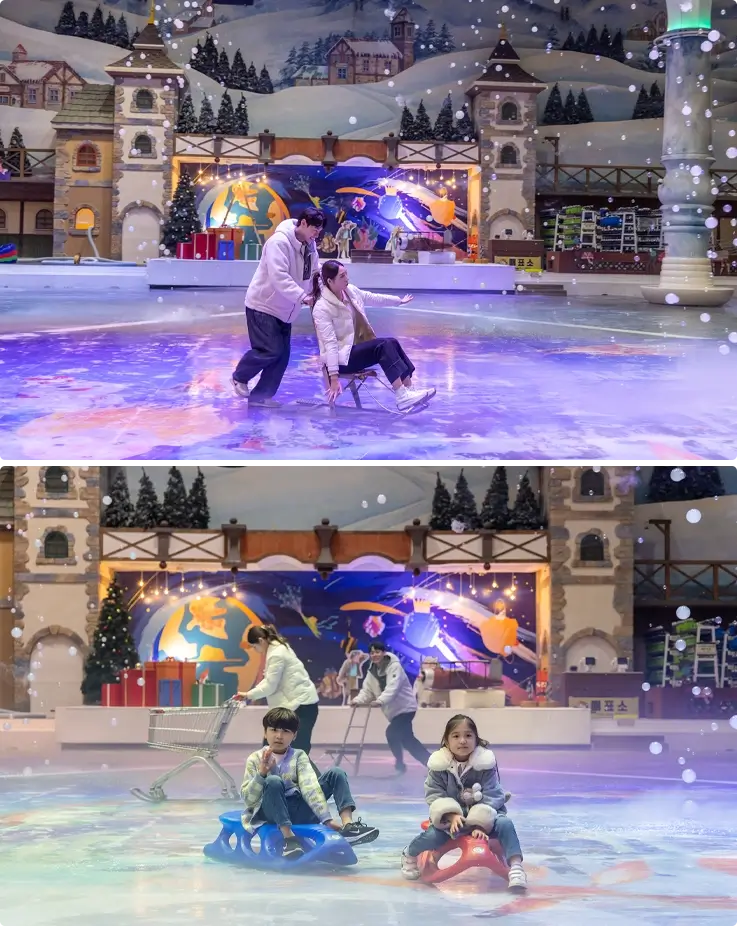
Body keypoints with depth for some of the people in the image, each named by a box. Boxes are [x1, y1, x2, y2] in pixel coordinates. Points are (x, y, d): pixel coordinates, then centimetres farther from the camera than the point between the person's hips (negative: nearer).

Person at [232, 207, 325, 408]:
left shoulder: (309, 246, 3)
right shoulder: (279, 242, -24)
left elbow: (314, 275, 8)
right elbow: (279, 277, -33)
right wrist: (302, 296, -39)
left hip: (283, 309, 8)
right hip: (263, 305, -8)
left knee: (282, 354, 3)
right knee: (271, 350, -13)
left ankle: (260, 395, 12)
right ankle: (240, 377, 12)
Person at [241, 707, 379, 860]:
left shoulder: (299, 756, 6)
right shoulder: (255, 759, 1)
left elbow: (310, 786, -9)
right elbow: (248, 799, -5)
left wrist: (327, 819, -21)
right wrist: (261, 773, -20)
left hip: (300, 810, 3)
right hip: (273, 813, -3)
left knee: (336, 773, -8)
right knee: (273, 781, -34)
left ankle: (348, 825, -28)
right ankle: (288, 837, -35)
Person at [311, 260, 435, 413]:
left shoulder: (350, 291, 1)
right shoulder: (322, 308, -21)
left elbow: (375, 298, 20)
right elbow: (330, 343, -27)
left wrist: (399, 300, 34)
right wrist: (334, 378, -30)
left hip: (359, 346, 8)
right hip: (341, 357, -8)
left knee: (392, 343, -15)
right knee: (384, 345, -24)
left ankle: (408, 392, -19)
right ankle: (403, 398, -30)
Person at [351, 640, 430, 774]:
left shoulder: (394, 666, -20)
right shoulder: (372, 671, 3)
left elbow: (392, 688, -34)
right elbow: (367, 690, 1)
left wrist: (380, 701, -48)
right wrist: (358, 700, -19)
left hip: (405, 707, -8)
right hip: (394, 710, 8)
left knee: (392, 733, -21)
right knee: (407, 739, 14)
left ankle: (400, 765, -11)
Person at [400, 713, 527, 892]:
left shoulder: (485, 762, -14)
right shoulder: (439, 764, -11)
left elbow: (490, 796, -15)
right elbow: (435, 795, -10)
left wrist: (479, 825, -26)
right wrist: (451, 816, -26)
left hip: (484, 815, 0)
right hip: (450, 814, 0)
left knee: (504, 824, -30)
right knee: (433, 835, -25)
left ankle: (515, 867, -25)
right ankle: (409, 856, 8)